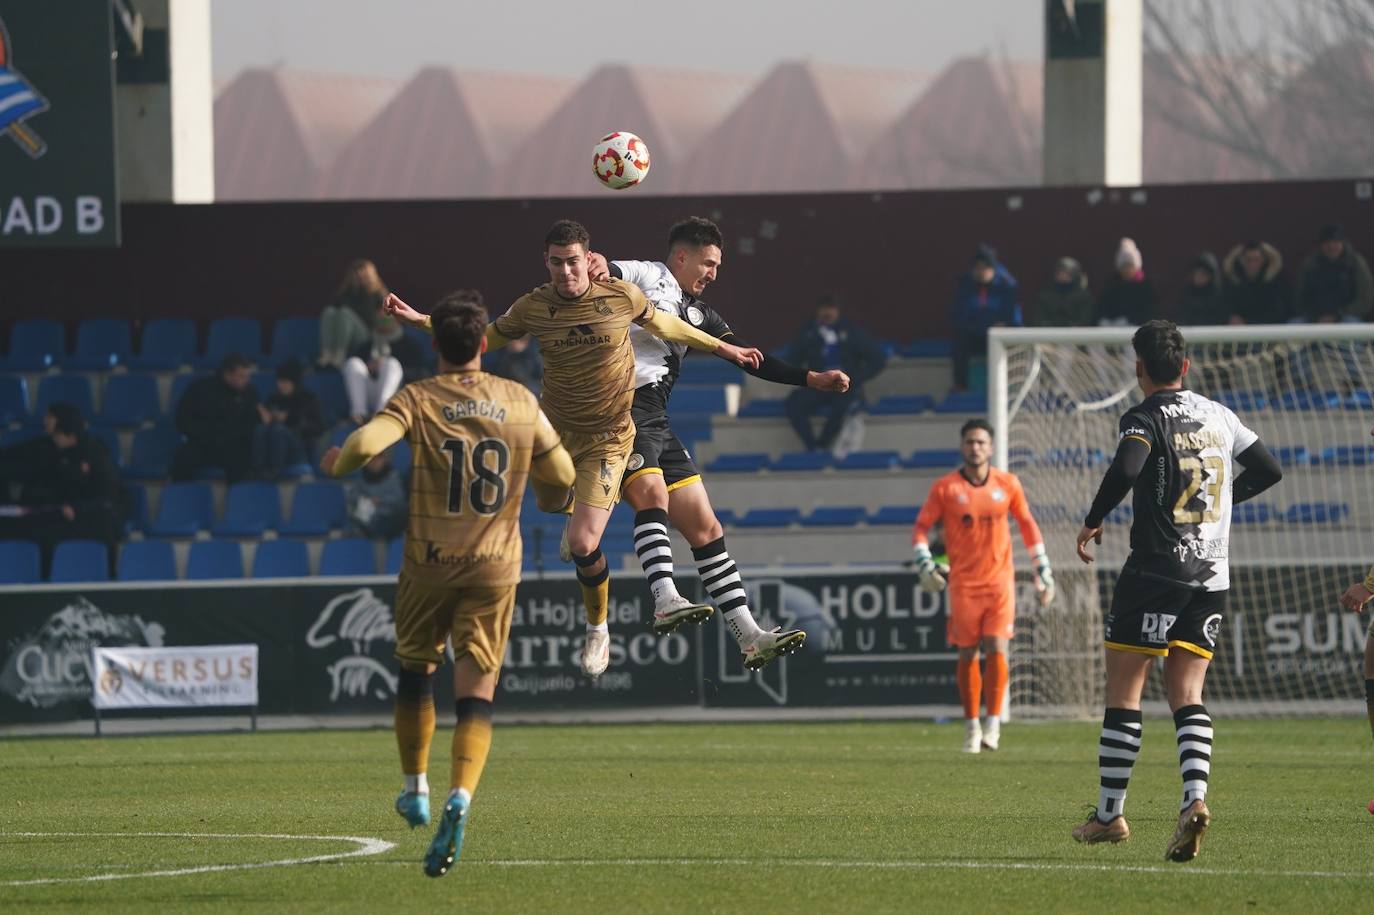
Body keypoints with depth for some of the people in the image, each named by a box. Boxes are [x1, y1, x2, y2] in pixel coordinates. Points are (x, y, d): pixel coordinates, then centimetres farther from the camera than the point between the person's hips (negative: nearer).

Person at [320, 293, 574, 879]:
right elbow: (563, 474, 11)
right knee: (476, 693, -2)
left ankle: (416, 790, 31)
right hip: (495, 566, 1)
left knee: (415, 667, 23)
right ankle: (460, 798, -25)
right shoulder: (520, 402, 3)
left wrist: (338, 465, 0)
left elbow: (365, 443, -22)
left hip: (430, 563, -1)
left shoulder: (417, 400, -5)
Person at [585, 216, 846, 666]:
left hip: (658, 425, 9)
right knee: (652, 493, -31)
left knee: (705, 528, 6)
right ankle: (666, 600, -47)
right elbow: (610, 273, -19)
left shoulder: (697, 313, 24)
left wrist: (812, 379, 21)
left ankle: (749, 637, 7)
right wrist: (600, 264, -43)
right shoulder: (645, 277, 1)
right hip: (623, 409, -9)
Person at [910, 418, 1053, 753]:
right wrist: (925, 564, -12)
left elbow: (1027, 524, 16)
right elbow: (921, 527, 4)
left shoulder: (1008, 484, 4)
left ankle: (993, 723, -3)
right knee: (967, 654, 2)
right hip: (963, 584, 0)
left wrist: (1043, 569, 15)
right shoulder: (945, 488, -1)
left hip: (1000, 580, 0)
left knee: (996, 650, -12)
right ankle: (971, 725, 14)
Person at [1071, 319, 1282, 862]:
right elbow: (1269, 471, 16)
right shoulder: (1219, 416, 10)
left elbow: (1126, 470, -27)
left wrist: (1092, 522, -13)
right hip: (1213, 574, 5)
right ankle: (1194, 796, -19)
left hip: (1155, 571, -5)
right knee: (1187, 695, 4)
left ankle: (1109, 814, 7)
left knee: (1123, 691, 4)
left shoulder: (1146, 419, -8)